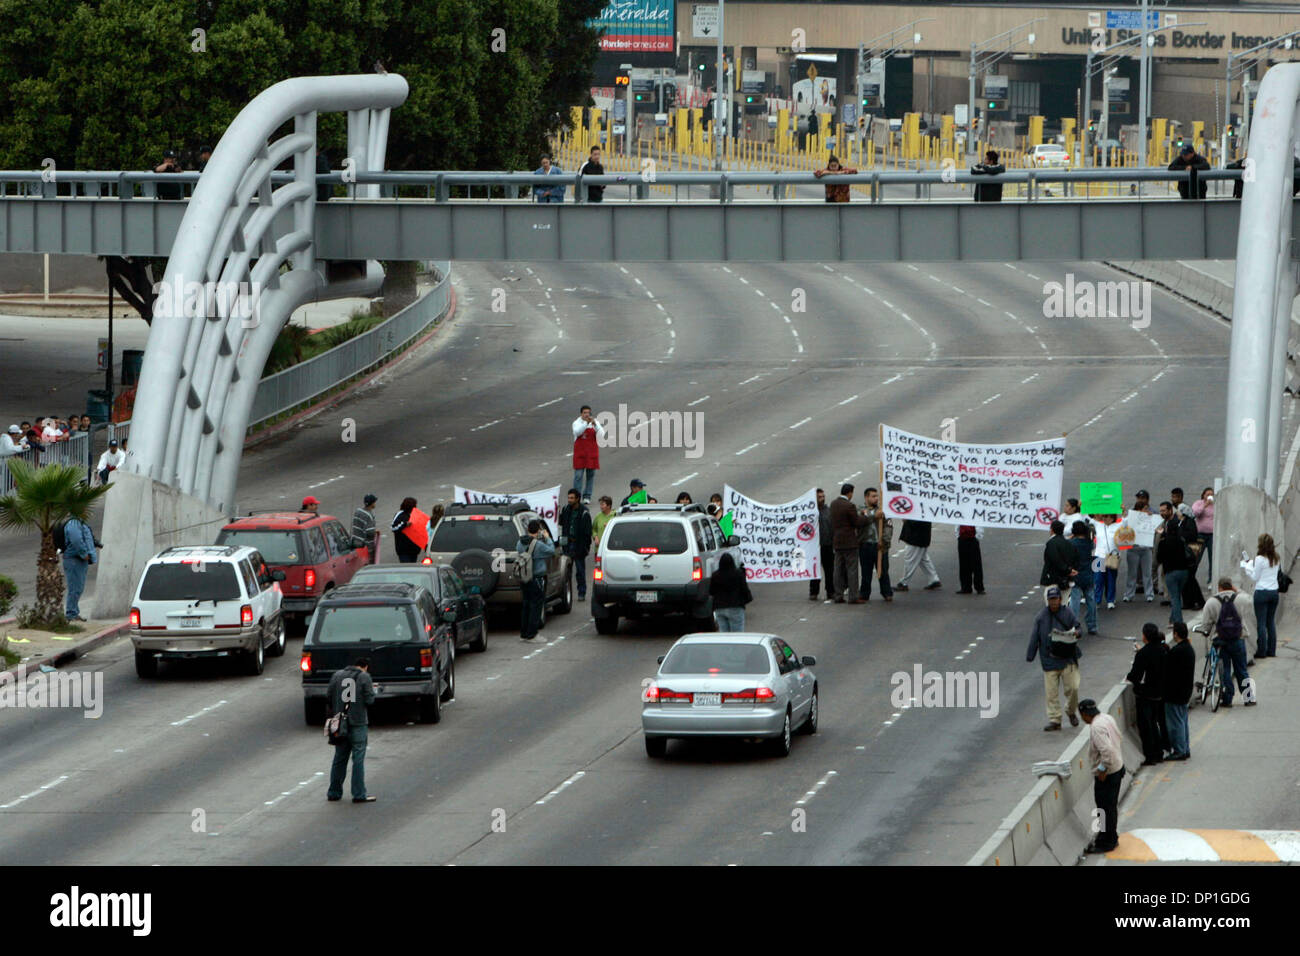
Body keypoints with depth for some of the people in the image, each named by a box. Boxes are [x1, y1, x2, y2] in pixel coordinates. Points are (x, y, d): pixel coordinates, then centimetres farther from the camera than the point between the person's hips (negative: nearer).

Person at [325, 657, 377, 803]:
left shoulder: (338, 675, 6)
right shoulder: (365, 677, -6)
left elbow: (328, 696, 4)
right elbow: (369, 700, -11)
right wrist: (371, 690, 10)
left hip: (340, 721, 4)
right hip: (359, 722, -4)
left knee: (339, 758, 13)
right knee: (358, 758, -1)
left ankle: (334, 792, 17)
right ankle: (359, 794, -2)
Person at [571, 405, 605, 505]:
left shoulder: (595, 423, 4)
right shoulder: (577, 423, 0)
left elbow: (601, 435, -9)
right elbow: (577, 432, -20)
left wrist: (595, 425, -24)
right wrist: (586, 423, -29)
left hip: (592, 451, 2)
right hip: (580, 451, -2)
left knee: (591, 474, 3)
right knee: (578, 474, -5)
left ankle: (587, 497, 11)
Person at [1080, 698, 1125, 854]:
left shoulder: (1096, 727, -24)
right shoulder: (1107, 718, 6)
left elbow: (1107, 750, -32)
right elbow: (1119, 743, 17)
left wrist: (1103, 769, -22)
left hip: (1107, 775, -10)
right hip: (1118, 768, 10)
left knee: (1106, 807, 0)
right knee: (1111, 805, 20)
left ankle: (1107, 842, 8)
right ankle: (1111, 837, 31)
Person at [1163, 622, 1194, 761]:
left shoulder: (1176, 651, -23)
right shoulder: (1190, 649, 7)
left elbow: (1167, 670, -19)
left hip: (1174, 692, -9)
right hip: (1186, 691, 9)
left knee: (1176, 722, -1)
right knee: (1182, 720, 17)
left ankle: (1179, 751, 2)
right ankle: (1185, 749, 23)